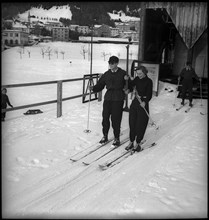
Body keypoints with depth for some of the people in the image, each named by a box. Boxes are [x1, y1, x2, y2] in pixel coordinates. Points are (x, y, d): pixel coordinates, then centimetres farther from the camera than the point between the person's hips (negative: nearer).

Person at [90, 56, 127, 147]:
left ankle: (116, 138, 15)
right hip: (108, 98, 4)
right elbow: (100, 85, 11)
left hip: (118, 99, -3)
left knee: (116, 119, -1)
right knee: (105, 117, 5)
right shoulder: (106, 74, 11)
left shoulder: (123, 73, 1)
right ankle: (105, 136, 23)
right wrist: (93, 88, -7)